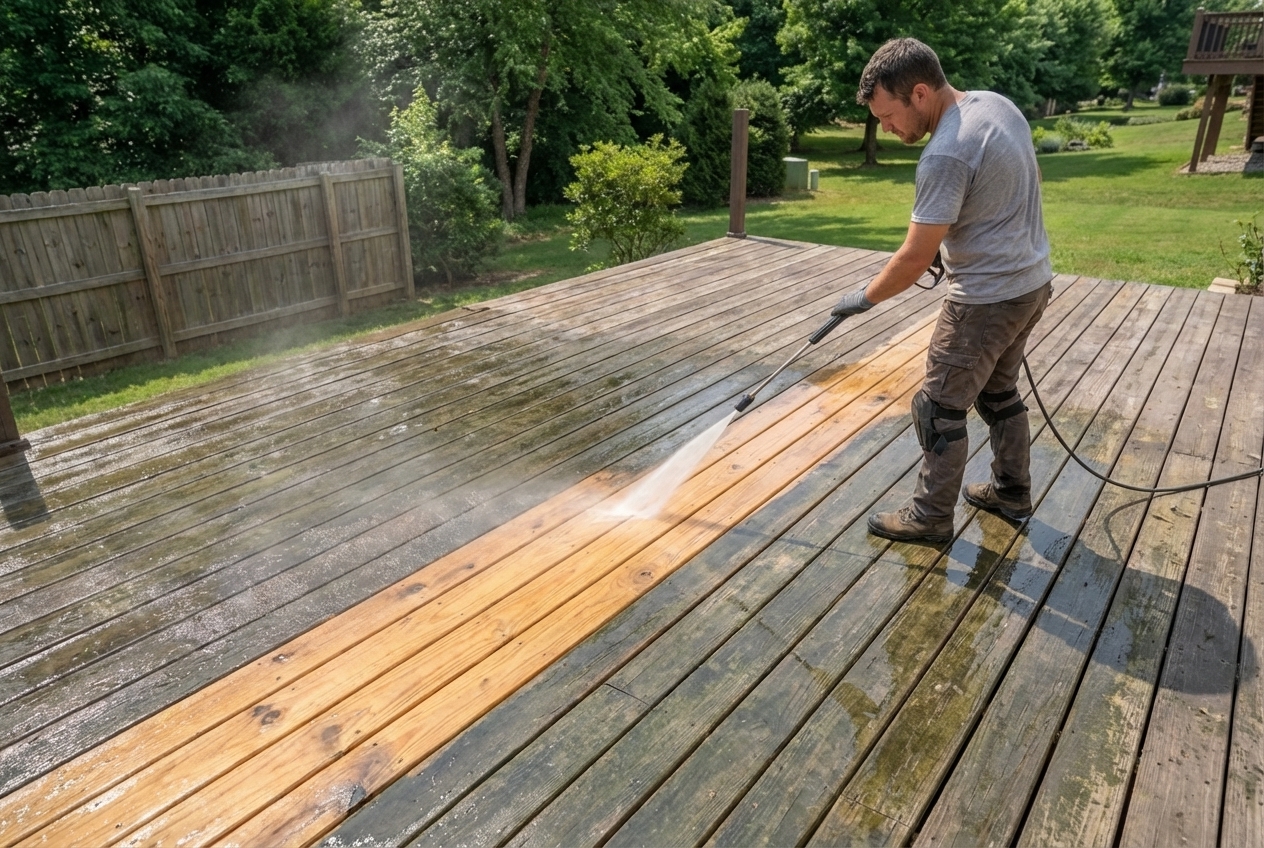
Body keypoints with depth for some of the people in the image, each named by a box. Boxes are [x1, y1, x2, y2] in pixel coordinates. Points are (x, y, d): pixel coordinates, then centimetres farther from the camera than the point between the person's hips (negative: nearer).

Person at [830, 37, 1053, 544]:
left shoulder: (946, 155, -26)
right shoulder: (996, 104, 4)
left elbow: (915, 259, -23)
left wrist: (863, 298, -8)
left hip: (987, 299, -10)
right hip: (1033, 281, 10)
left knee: (940, 408, 2)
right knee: (998, 392, 23)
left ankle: (931, 517, 16)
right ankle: (1012, 493, 37)